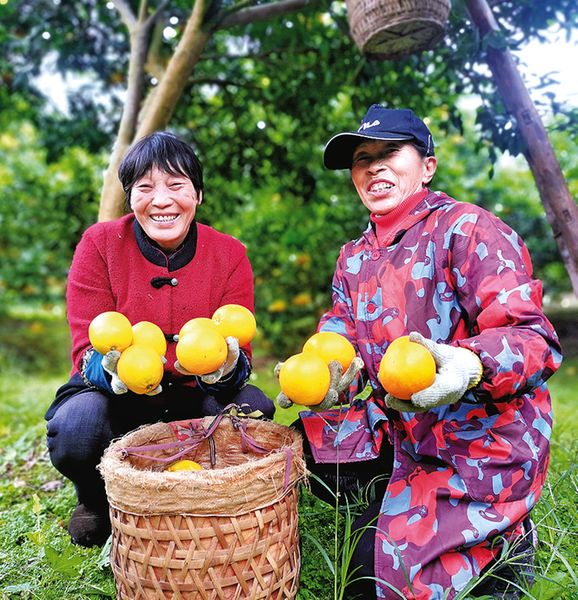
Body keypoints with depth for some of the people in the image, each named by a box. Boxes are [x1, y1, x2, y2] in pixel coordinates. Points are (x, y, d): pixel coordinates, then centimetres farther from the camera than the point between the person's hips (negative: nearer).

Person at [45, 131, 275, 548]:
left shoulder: (229, 255, -8)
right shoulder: (99, 245, -10)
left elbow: (240, 354, -11)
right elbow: (87, 351, -13)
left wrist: (226, 364, -38)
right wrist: (113, 368, -38)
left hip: (192, 398, 2)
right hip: (117, 397, -1)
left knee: (253, 408, -27)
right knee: (76, 428, -32)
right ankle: (96, 497, 7)